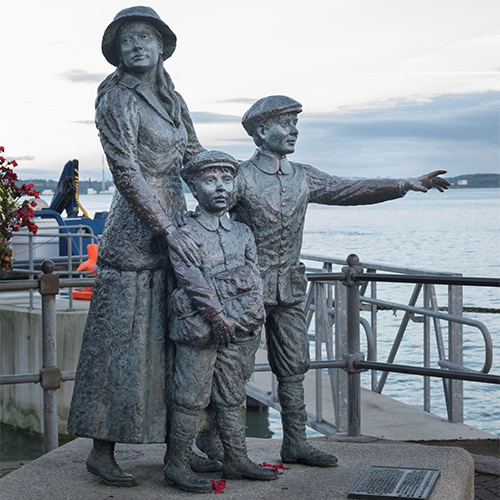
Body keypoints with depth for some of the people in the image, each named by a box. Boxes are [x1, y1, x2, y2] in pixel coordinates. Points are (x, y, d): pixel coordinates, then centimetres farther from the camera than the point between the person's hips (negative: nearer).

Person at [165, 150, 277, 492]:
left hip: (235, 330, 6)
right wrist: (218, 317, -15)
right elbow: (191, 279, -12)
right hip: (197, 330, -6)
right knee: (191, 399, -1)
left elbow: (253, 279, 7)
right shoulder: (184, 232, -4)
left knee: (231, 397, 14)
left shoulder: (242, 233, 13)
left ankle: (237, 460, 23)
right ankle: (177, 466, 9)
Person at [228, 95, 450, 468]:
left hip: (289, 287, 6)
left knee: (294, 366, 8)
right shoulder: (241, 179, -8)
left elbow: (351, 190, 5)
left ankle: (295, 443, 17)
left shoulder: (304, 178, 9)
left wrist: (405, 185, -2)